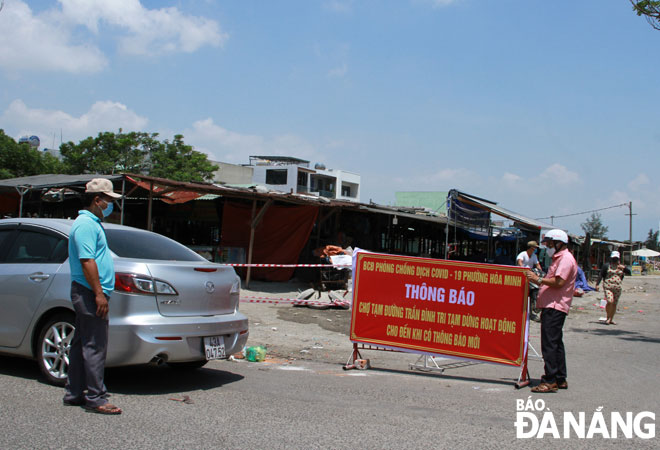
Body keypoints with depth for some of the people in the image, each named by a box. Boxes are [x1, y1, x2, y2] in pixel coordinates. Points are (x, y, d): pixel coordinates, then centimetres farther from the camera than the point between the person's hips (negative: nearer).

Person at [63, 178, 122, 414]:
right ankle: (95, 398, -5)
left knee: (81, 344, 13)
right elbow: (87, 262, -22)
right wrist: (99, 293, -23)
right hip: (89, 294, -11)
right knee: (94, 346, -8)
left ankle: (74, 393, 20)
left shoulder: (91, 223, 20)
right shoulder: (86, 224, -14)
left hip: (87, 294, 11)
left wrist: (100, 293, 23)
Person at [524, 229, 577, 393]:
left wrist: (538, 279, -15)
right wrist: (535, 280, 14)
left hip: (555, 307, -11)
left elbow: (559, 282, -21)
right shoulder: (559, 258, 23)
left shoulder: (566, 258, -10)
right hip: (551, 306, 11)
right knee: (556, 343, 14)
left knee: (549, 344, -13)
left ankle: (550, 381, -13)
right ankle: (560, 379, 21)